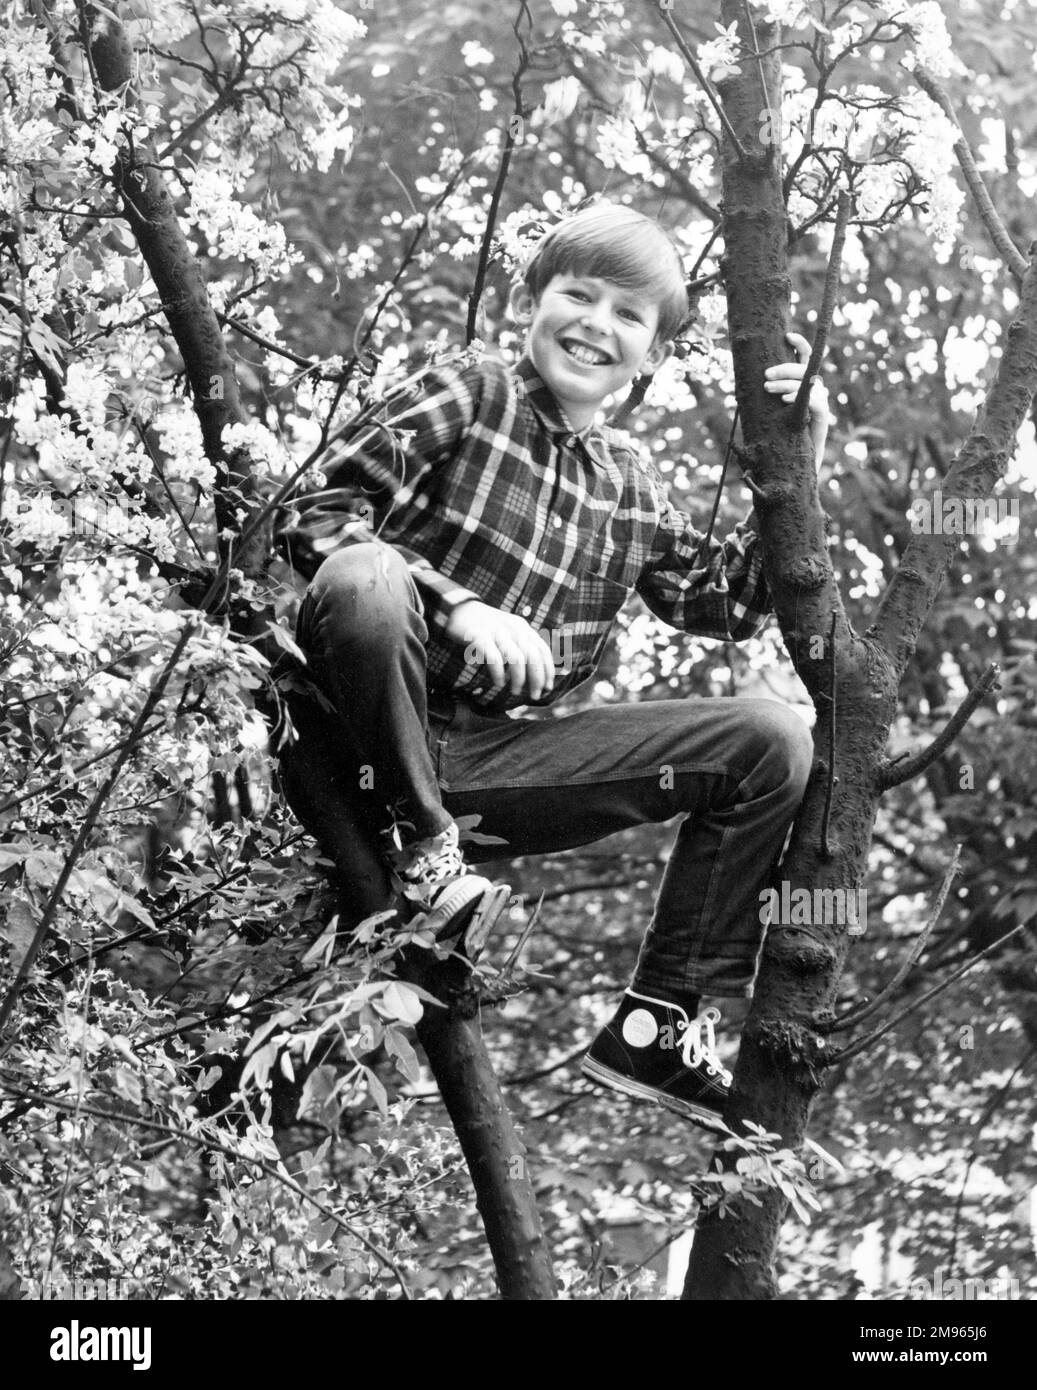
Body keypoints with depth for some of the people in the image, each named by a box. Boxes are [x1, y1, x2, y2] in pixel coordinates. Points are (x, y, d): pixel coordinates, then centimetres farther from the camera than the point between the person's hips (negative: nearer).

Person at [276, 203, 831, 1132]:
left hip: (493, 760, 5)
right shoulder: (466, 400, 2)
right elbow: (320, 520, -9)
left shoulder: (629, 485, 18)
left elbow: (728, 605, 20)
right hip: (365, 753, -5)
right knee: (366, 577, -38)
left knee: (771, 744, -4)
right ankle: (415, 857, -18)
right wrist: (458, 606, -23)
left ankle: (661, 1026, -1)